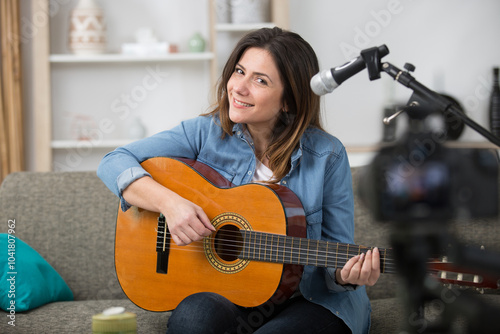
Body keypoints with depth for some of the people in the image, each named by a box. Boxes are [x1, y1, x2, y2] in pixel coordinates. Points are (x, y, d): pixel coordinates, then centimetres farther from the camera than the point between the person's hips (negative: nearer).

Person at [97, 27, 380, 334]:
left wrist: (347, 275, -25)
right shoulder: (207, 133, -2)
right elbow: (115, 163, -4)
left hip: (309, 298, -1)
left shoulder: (327, 156, -6)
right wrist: (169, 202, -21)